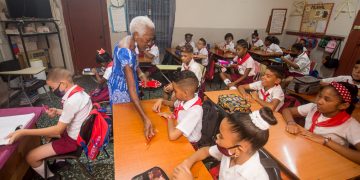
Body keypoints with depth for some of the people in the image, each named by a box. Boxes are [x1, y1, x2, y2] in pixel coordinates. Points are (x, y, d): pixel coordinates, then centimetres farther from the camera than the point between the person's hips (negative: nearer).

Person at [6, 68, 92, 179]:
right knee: (46, 132, 28)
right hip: (80, 132, 9)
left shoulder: (71, 101, -32)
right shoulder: (79, 91, -4)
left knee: (31, 157, -1)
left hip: (74, 140, -9)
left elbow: (58, 130, -24)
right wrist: (58, 112, 0)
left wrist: (24, 132, -22)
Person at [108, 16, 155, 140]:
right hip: (121, 87, -8)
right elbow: (132, 90, -42)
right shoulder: (125, 53, -37)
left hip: (123, 83, 9)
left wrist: (140, 74, -6)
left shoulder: (130, 41, -9)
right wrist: (145, 119, -46)